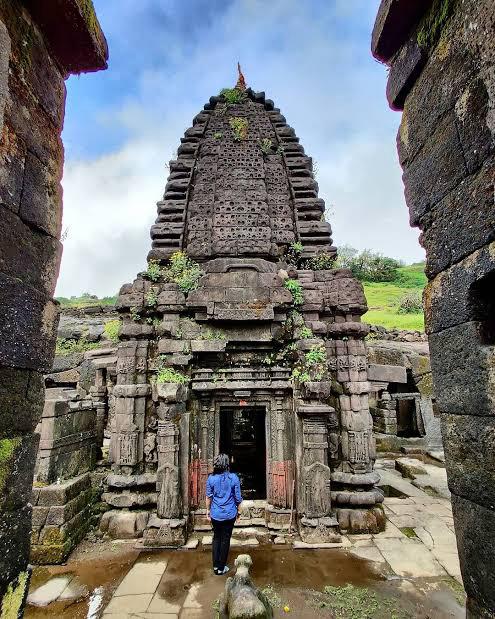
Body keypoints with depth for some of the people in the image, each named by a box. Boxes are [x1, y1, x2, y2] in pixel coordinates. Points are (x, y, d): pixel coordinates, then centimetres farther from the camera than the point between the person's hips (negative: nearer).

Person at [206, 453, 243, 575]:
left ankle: (215, 566, 27)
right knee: (225, 540, 12)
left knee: (216, 538, 20)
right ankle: (221, 568, 23)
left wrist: (208, 510, 12)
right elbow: (238, 497, -6)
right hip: (229, 514, -1)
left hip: (215, 514, 2)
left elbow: (208, 496, -2)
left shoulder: (211, 478, -11)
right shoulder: (233, 478, -15)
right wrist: (238, 510, 9)